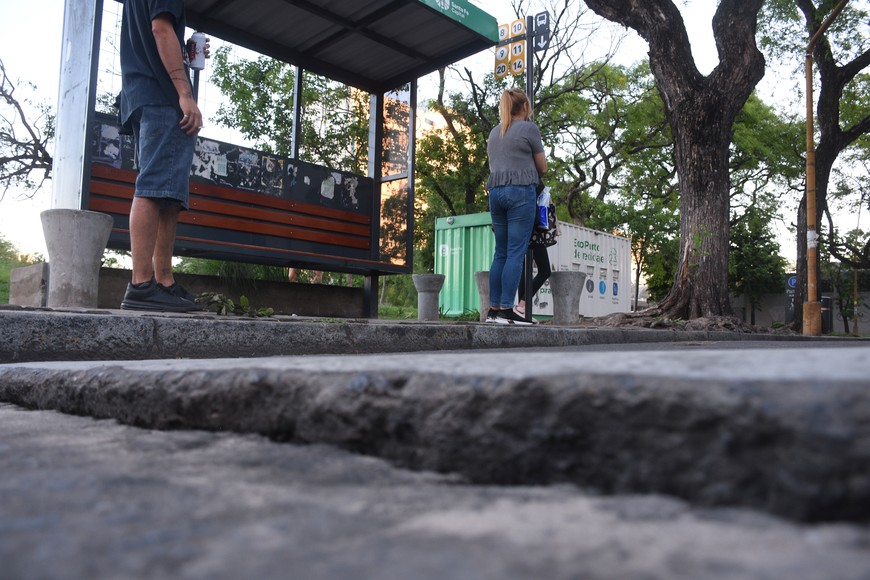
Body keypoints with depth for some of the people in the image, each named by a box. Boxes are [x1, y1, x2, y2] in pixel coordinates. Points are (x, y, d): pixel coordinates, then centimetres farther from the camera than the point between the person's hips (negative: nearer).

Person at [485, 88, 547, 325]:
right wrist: (532, 174, 24)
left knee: (501, 253, 7)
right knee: (516, 252, -8)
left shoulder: (494, 132, 20)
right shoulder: (529, 128, 1)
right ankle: (506, 309, -12)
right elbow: (542, 167, 6)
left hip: (495, 191, 7)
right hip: (521, 191, -7)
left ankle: (493, 309, 5)